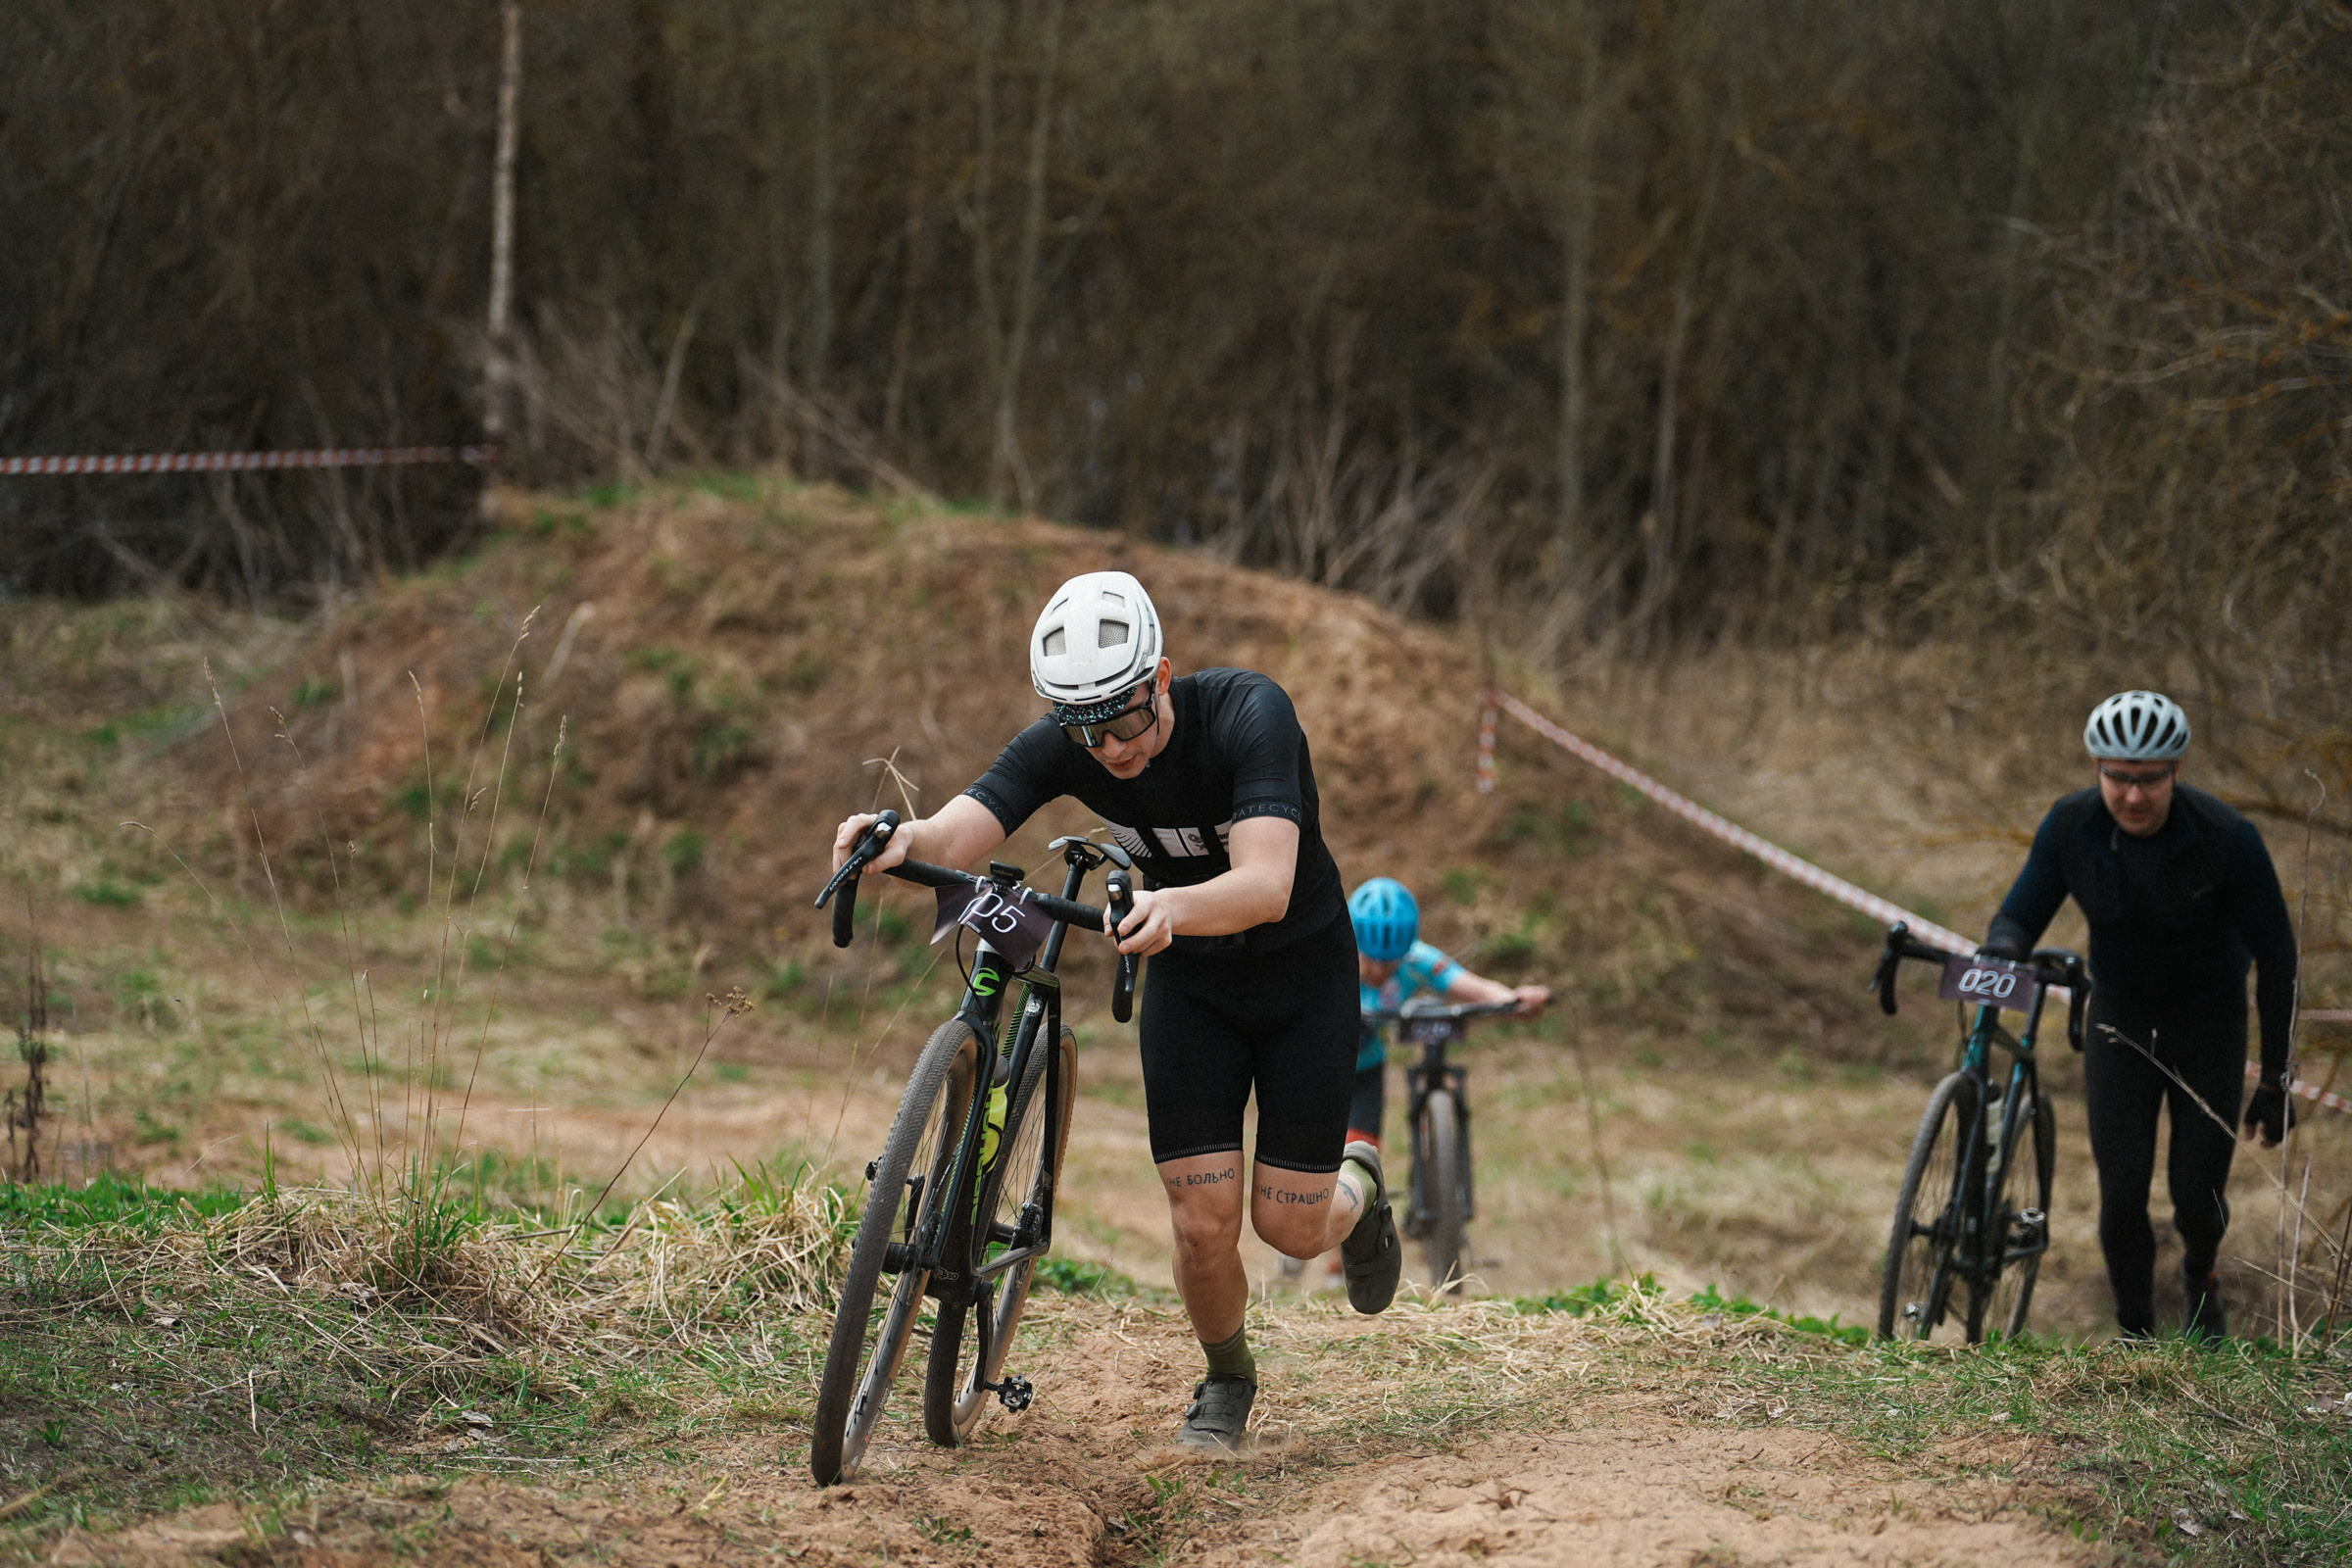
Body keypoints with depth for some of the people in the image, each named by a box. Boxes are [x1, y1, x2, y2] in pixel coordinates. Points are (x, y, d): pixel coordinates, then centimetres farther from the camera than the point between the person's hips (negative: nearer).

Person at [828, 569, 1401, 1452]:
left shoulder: (1249, 714, -32)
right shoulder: (1062, 748, -20)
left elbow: (1266, 884, -45)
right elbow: (963, 827, -35)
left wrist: (1173, 907, -65)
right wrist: (903, 842, -59)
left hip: (1306, 974, -3)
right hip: (1190, 982, 3)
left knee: (1289, 1227, -3)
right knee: (1203, 1223, -8)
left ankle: (1357, 1191, 35)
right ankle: (1226, 1381, 23)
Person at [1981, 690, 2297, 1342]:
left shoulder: (2227, 839, -27)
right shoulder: (2069, 828, -20)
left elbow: (2275, 956, -18)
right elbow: (2020, 915, -12)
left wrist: (2276, 1082, -15)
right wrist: (2001, 953, -39)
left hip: (2209, 1025, -1)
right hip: (2121, 1020, 2)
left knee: (2198, 1196, -1)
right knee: (2122, 1195, -9)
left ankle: (2200, 1279, 36)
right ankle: (2135, 1339, 12)